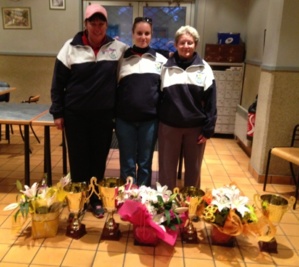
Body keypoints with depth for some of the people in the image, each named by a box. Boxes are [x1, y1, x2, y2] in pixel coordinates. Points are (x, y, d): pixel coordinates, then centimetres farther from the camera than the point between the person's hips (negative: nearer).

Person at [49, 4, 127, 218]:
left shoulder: (118, 48, -1)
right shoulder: (71, 48, -3)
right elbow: (58, 82, 0)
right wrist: (58, 112, -2)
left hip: (104, 115, 1)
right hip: (75, 115, -1)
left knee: (99, 158, 12)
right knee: (78, 158, 9)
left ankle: (96, 198, 29)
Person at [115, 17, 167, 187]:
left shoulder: (160, 60, 4)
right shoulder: (122, 58, 4)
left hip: (150, 120, 0)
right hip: (125, 119, 0)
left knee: (145, 163, 12)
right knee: (127, 164, 10)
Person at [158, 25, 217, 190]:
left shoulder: (204, 68, 0)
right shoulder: (166, 67, 2)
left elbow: (210, 101, -1)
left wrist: (208, 129, -6)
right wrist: (155, 124, 0)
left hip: (196, 127, 0)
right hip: (169, 126, 0)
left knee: (193, 168, 13)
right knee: (167, 168, 9)